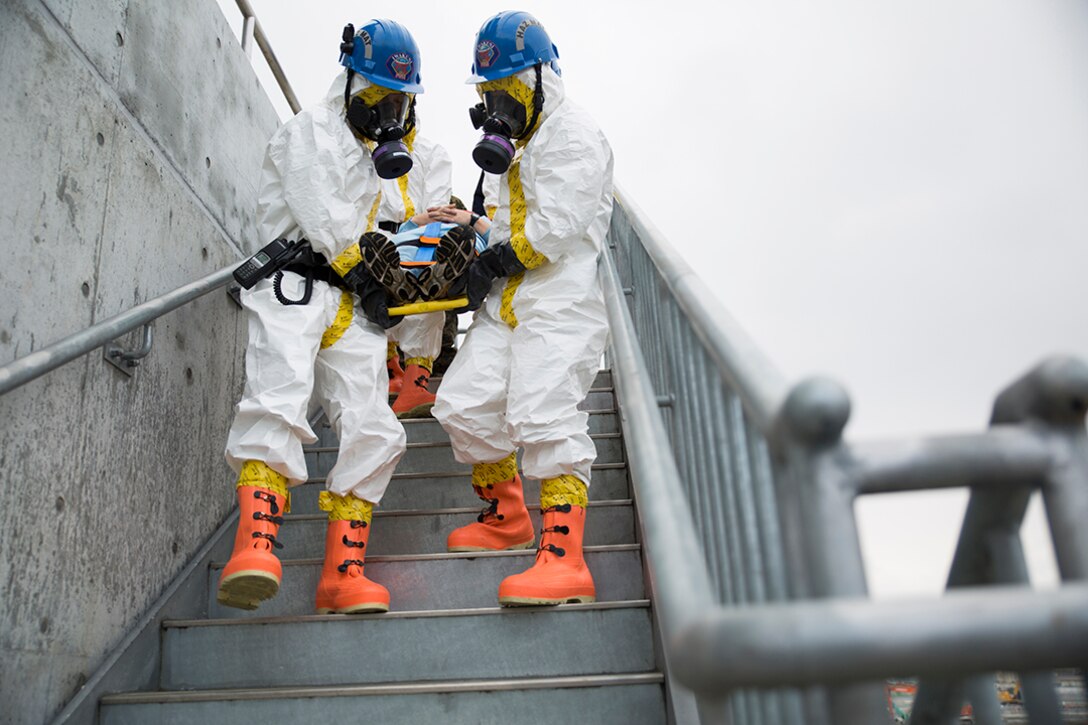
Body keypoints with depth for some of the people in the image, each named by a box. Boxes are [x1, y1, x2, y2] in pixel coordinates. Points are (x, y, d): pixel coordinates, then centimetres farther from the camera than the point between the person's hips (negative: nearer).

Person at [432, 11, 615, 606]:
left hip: (560, 301, -9)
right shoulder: (521, 144, 26)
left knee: (543, 415, -19)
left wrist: (495, 260, -10)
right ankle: (506, 520, 21)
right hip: (508, 302, 9)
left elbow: (558, 225, -16)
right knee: (463, 403, 2)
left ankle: (565, 559, -18)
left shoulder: (573, 134, -4)